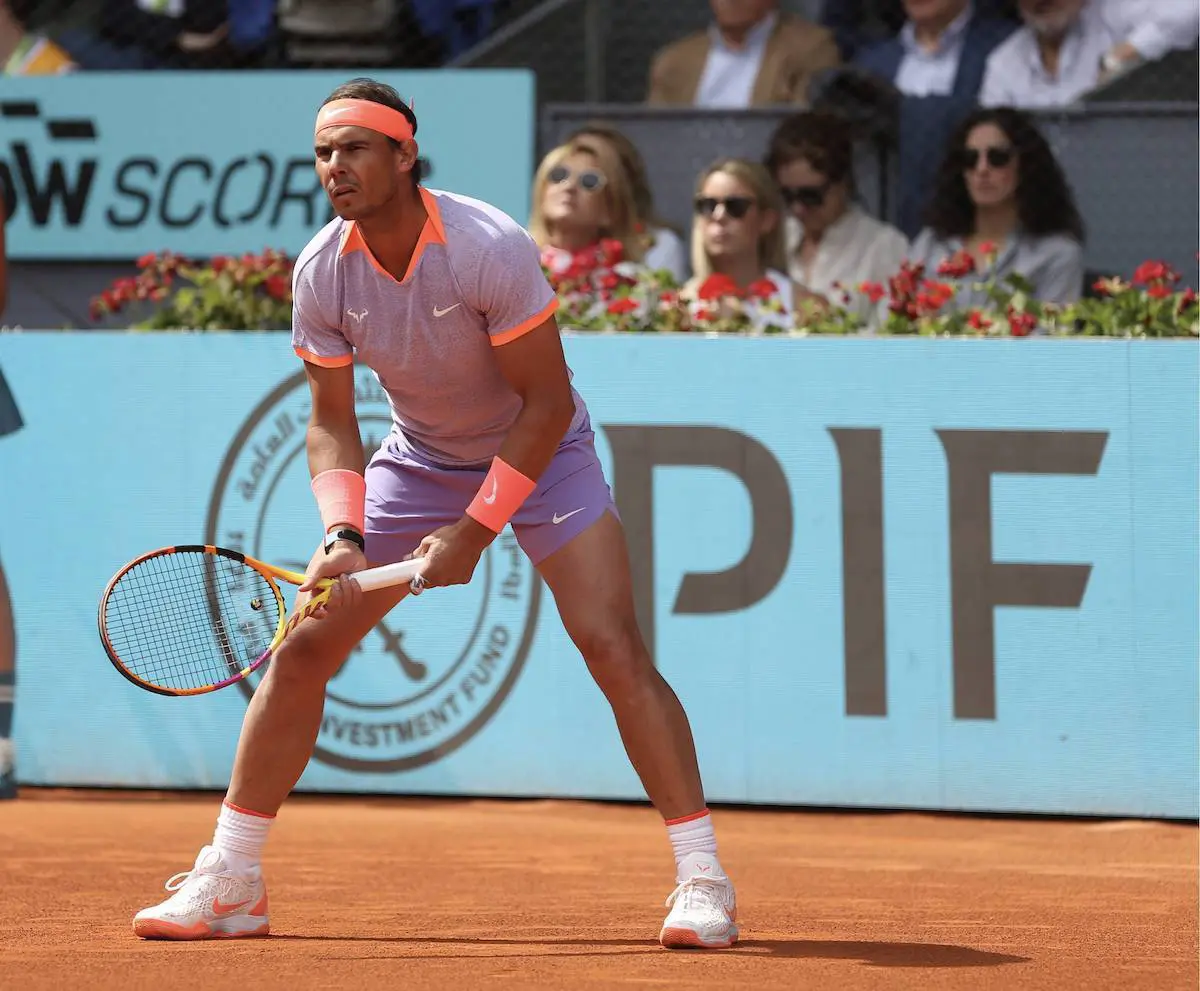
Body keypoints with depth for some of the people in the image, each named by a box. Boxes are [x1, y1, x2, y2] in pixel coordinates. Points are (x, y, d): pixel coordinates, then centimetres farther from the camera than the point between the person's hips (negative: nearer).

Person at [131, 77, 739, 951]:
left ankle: (702, 880, -13)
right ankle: (230, 884, 8)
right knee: (302, 648, -3)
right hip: (420, 459, 4)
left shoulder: (490, 248, -29)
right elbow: (333, 423, -6)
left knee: (614, 649, -20)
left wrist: (476, 529, -26)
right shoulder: (323, 273, -16)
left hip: (540, 453, -4)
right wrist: (342, 534, -23)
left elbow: (547, 404, -23)